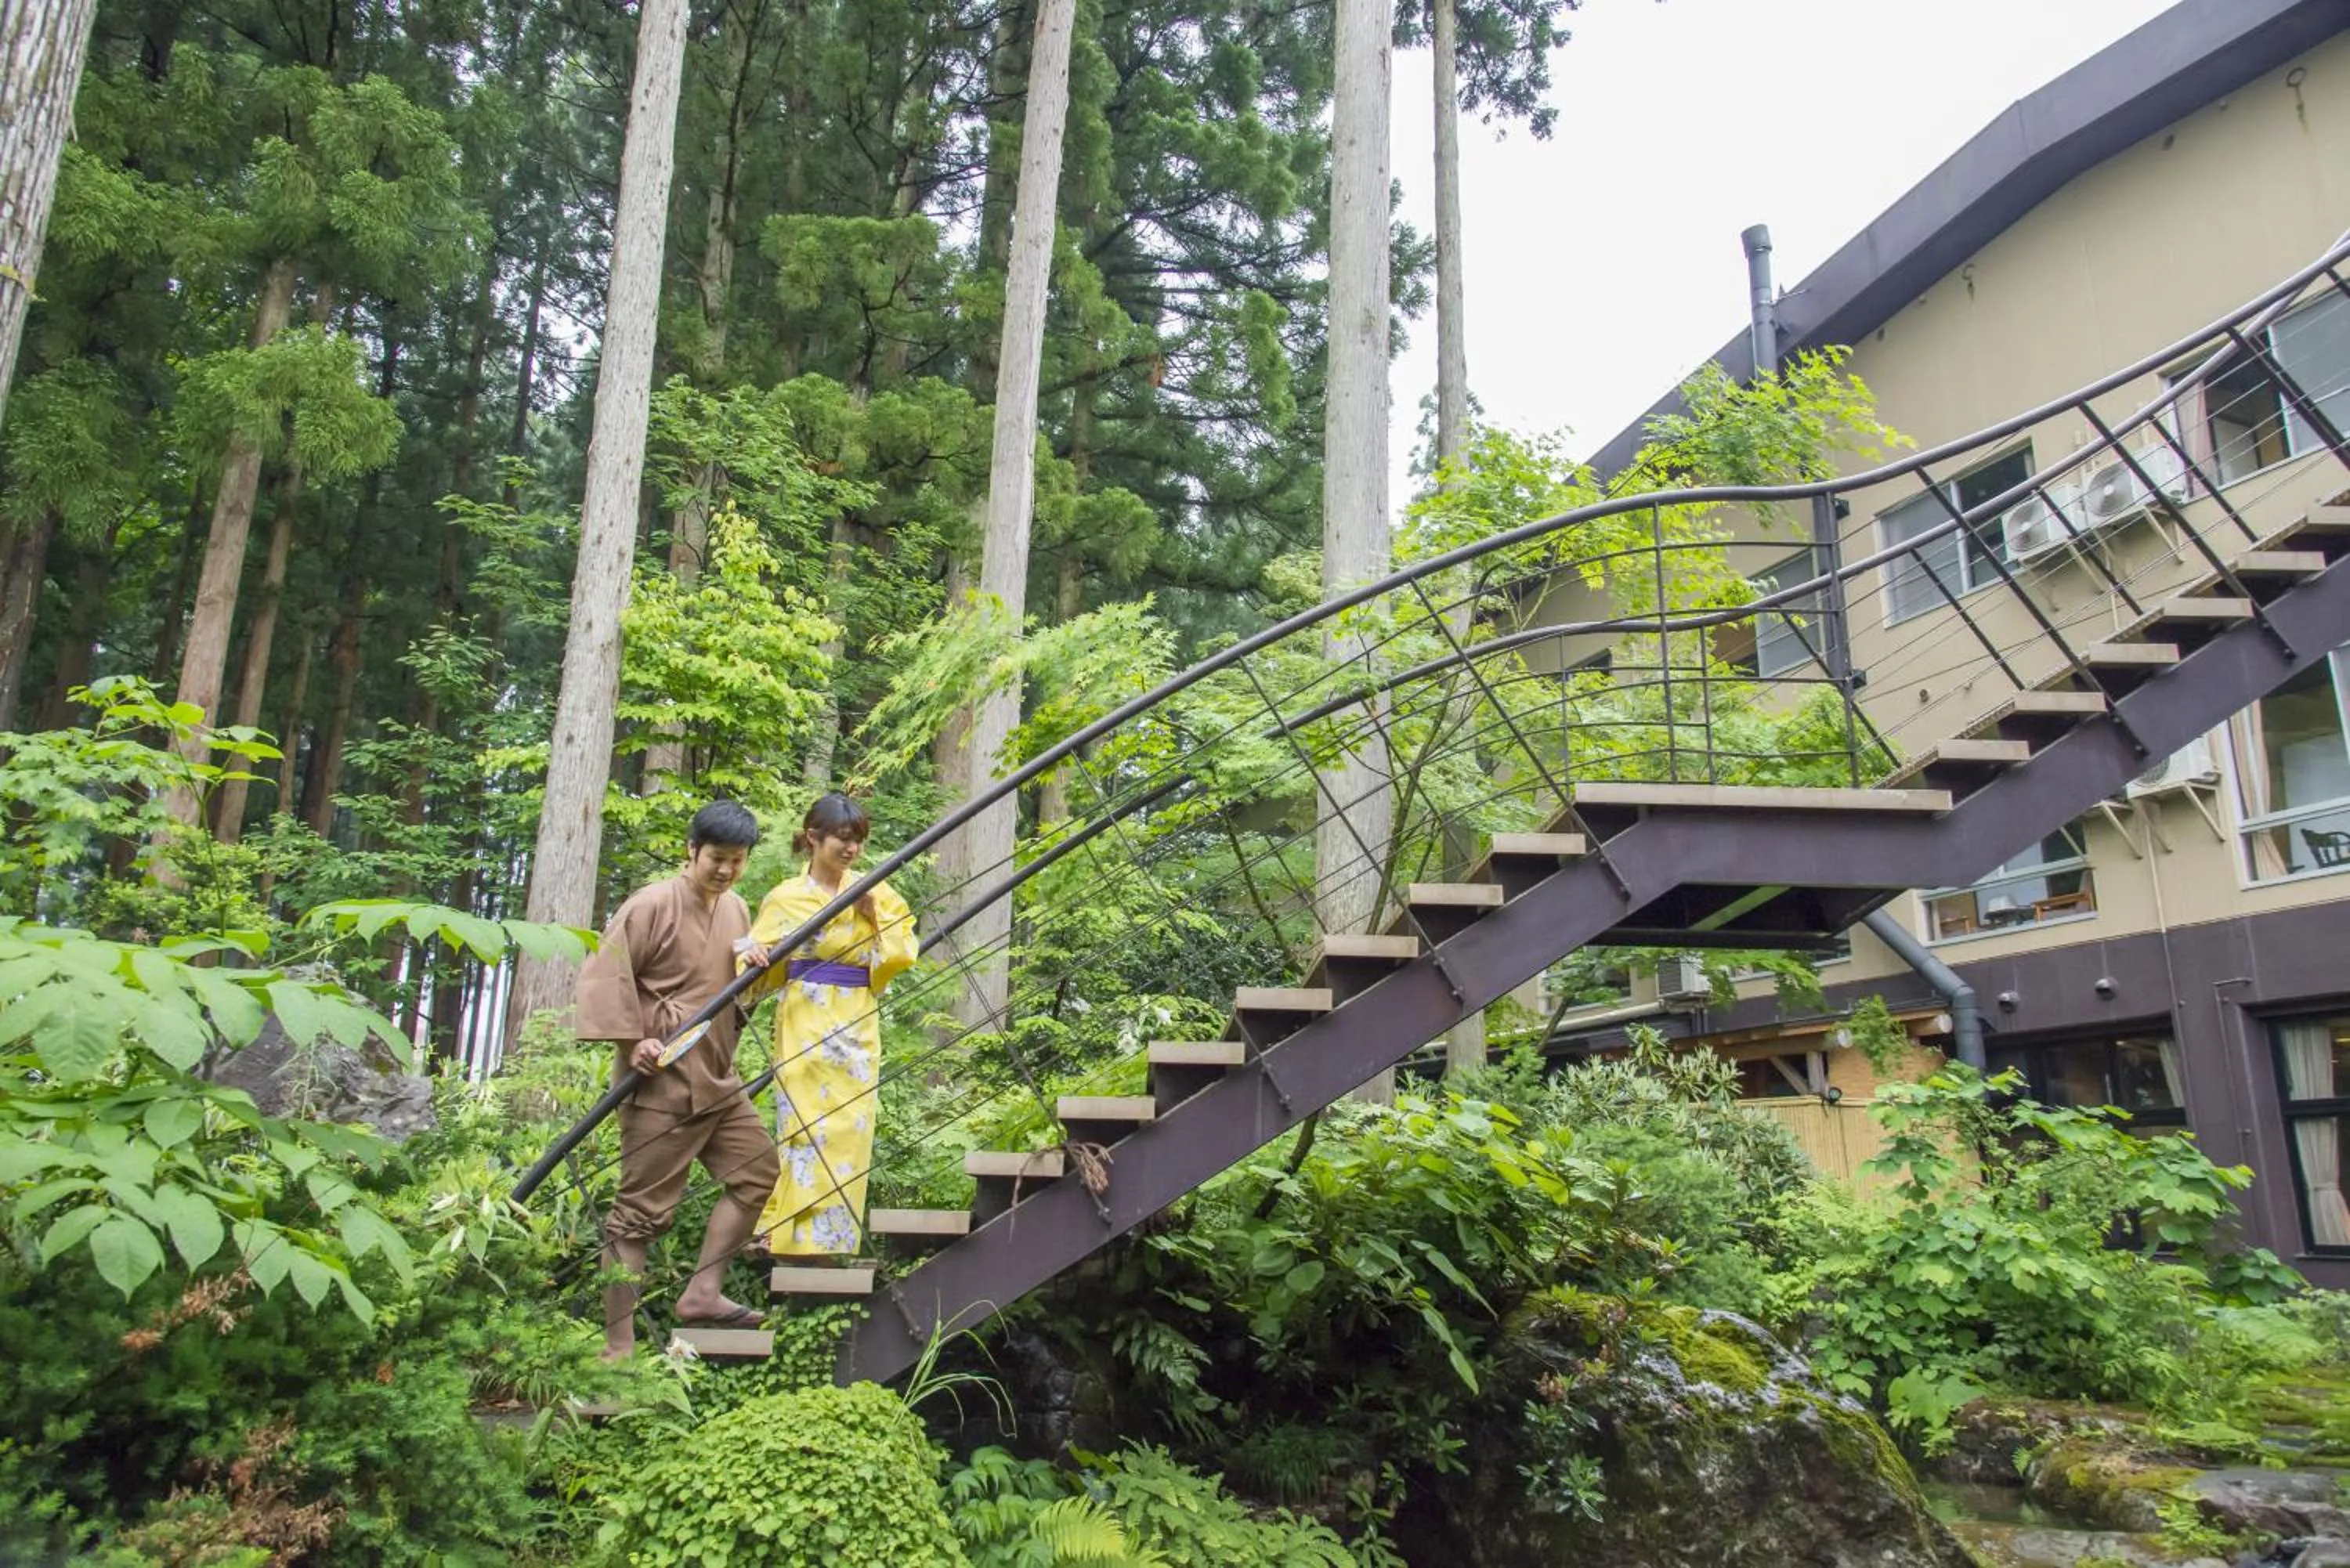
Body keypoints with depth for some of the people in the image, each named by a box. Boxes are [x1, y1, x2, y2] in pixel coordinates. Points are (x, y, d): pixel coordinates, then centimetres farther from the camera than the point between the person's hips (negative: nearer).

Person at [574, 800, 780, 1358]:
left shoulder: (735, 909, 12)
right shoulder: (653, 905, -11)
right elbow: (606, 974, -15)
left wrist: (757, 964, 3)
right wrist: (632, 1040, -19)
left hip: (718, 1078, 8)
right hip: (662, 1082, -8)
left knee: (757, 1170, 12)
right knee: (641, 1210, -3)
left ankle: (703, 1292, 18)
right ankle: (617, 1347, 3)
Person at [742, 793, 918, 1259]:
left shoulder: (873, 894, 10)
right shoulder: (786, 898, 1)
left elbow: (901, 955, 6)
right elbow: (762, 972, -1)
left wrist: (876, 912, -6)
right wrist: (752, 953, -23)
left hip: (858, 1030, 3)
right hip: (807, 1030, -3)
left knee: (848, 1135, 2)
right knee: (809, 1132, -6)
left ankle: (832, 1242, 11)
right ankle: (794, 1239, 4)